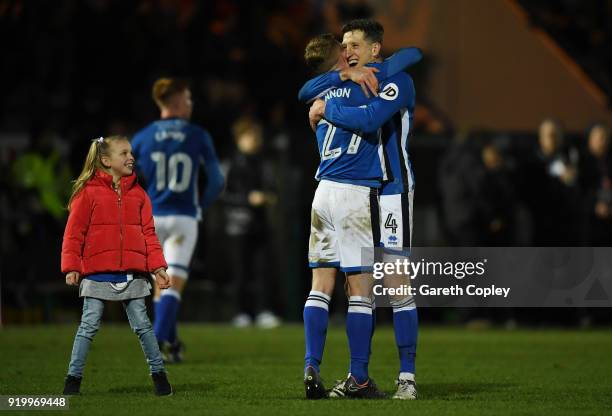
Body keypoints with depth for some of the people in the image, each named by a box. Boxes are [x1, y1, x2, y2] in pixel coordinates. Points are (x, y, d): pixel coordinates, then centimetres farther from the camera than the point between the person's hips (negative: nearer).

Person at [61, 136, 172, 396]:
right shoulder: (88, 192, -3)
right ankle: (73, 378, 7)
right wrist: (71, 267, -9)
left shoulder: (137, 193, 8)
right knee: (89, 326, 1)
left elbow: (148, 233, 9)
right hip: (97, 274, -3)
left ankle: (158, 373, 14)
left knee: (142, 325, 6)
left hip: (132, 273, 3)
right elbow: (74, 233, -3)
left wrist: (157, 267, 1)